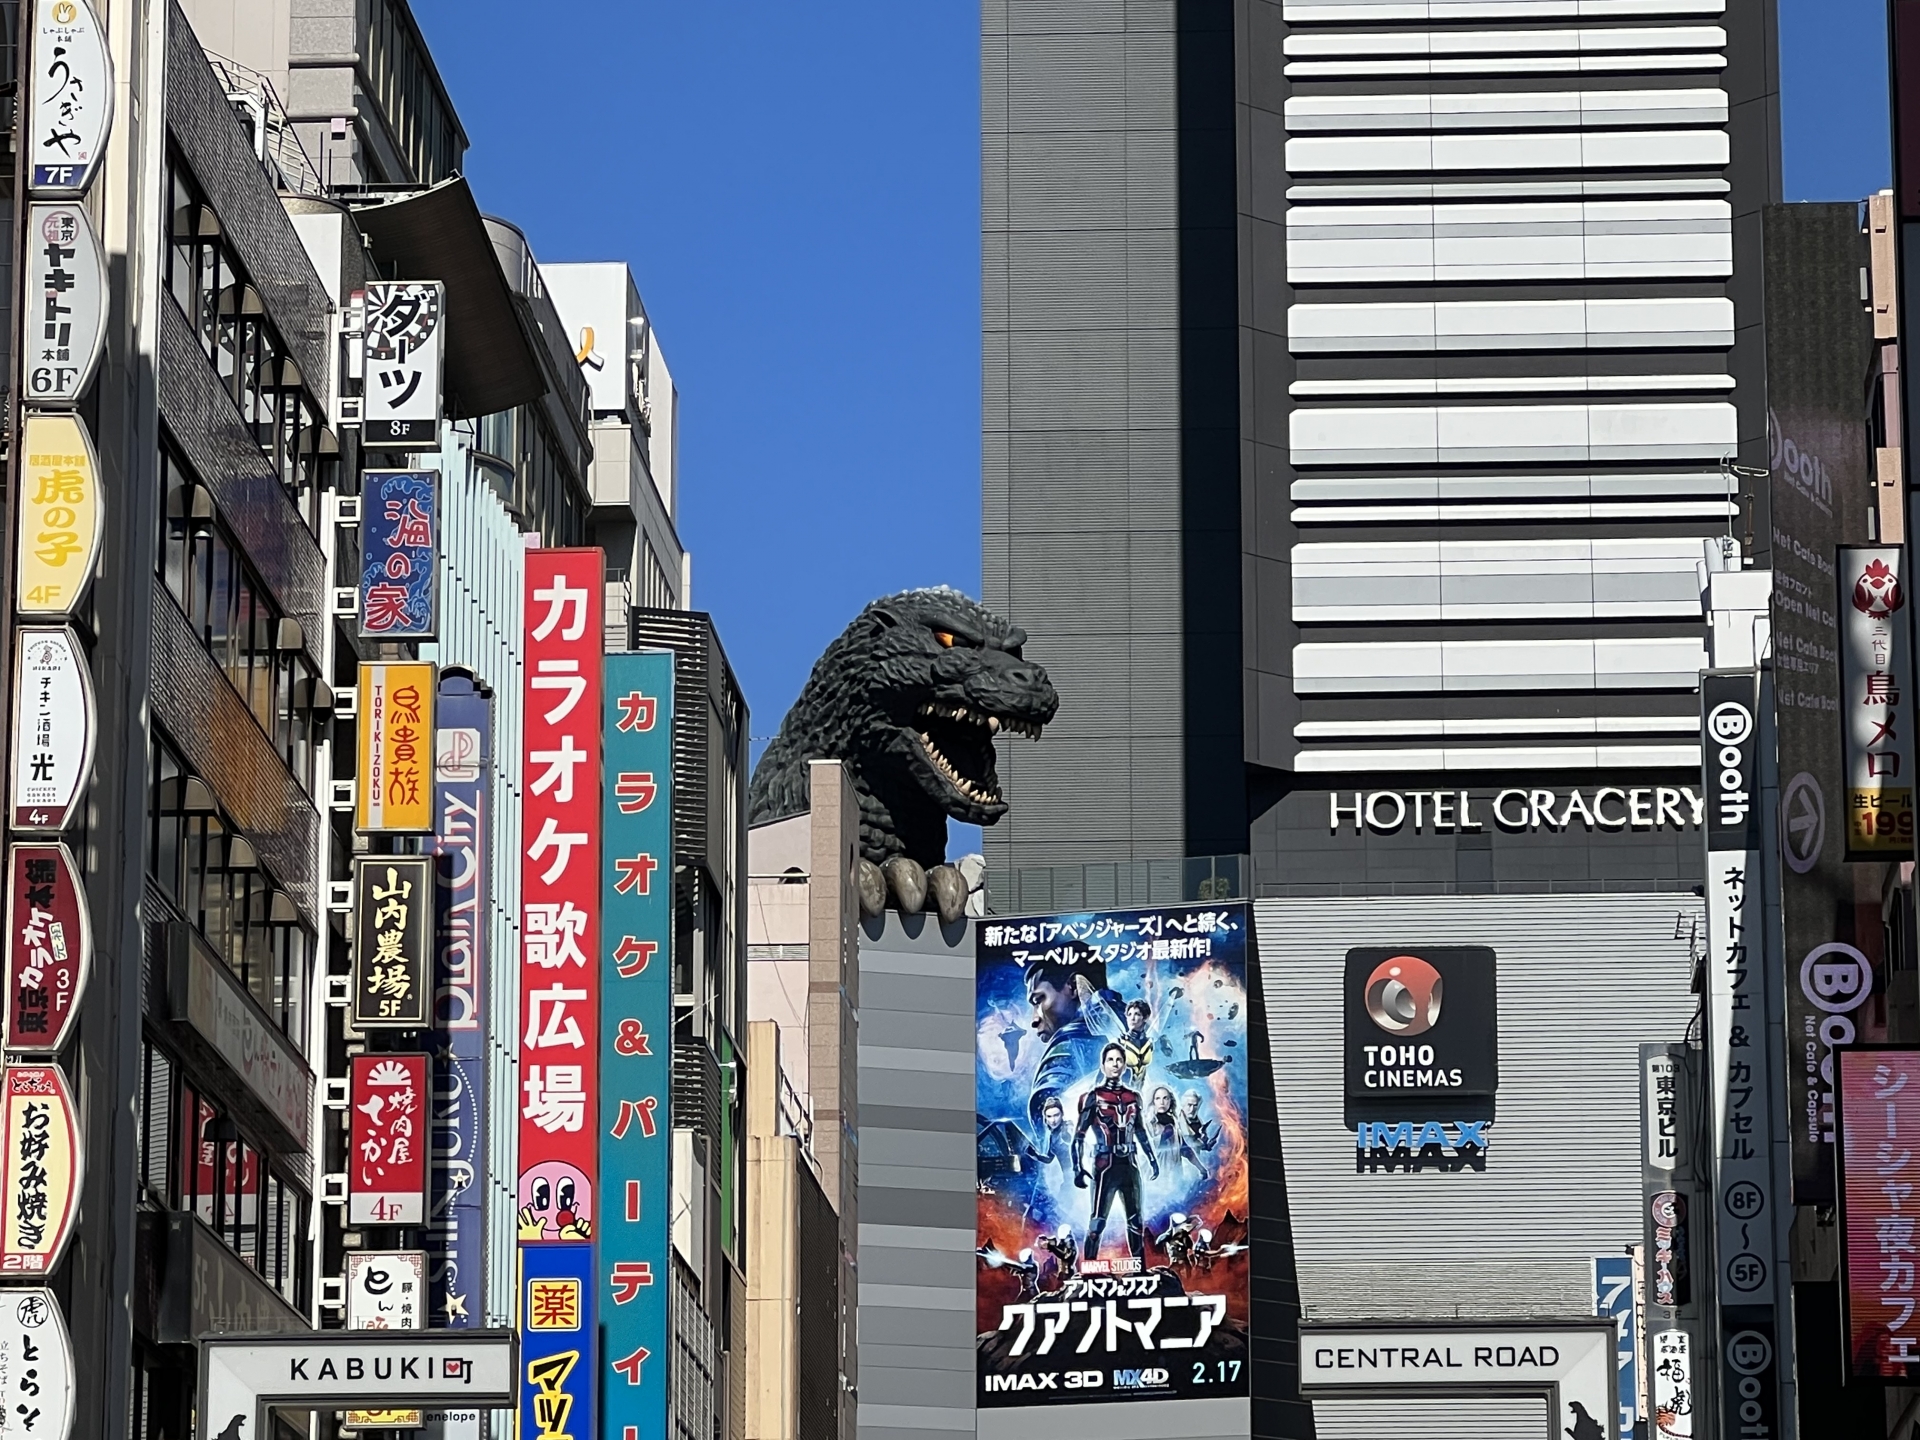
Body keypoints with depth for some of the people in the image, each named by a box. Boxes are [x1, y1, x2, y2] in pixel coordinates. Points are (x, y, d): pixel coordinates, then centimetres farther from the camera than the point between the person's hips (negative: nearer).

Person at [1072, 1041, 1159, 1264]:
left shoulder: (1132, 1097, 11)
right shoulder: (1094, 1097, -3)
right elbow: (1079, 1136, -5)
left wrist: (1152, 1158, 19)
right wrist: (1078, 1168, -13)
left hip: (1129, 1165, 5)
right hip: (1105, 1166, -5)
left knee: (1136, 1223, 10)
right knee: (1097, 1223, -9)